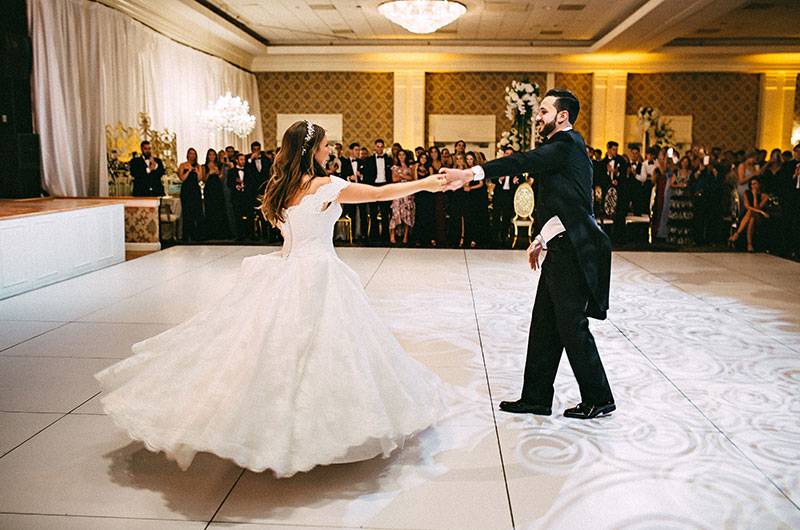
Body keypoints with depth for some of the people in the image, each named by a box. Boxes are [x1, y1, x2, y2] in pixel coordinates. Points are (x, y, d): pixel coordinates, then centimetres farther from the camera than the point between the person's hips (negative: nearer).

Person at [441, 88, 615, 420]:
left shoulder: (567, 144, -12)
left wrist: (471, 174, -32)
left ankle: (599, 399, 16)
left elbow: (525, 162, -27)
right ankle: (536, 398, 20)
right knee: (544, 326, 11)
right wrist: (542, 239, 18)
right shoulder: (563, 148, 18)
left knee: (572, 327, 0)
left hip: (574, 251, -10)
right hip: (562, 249, 10)